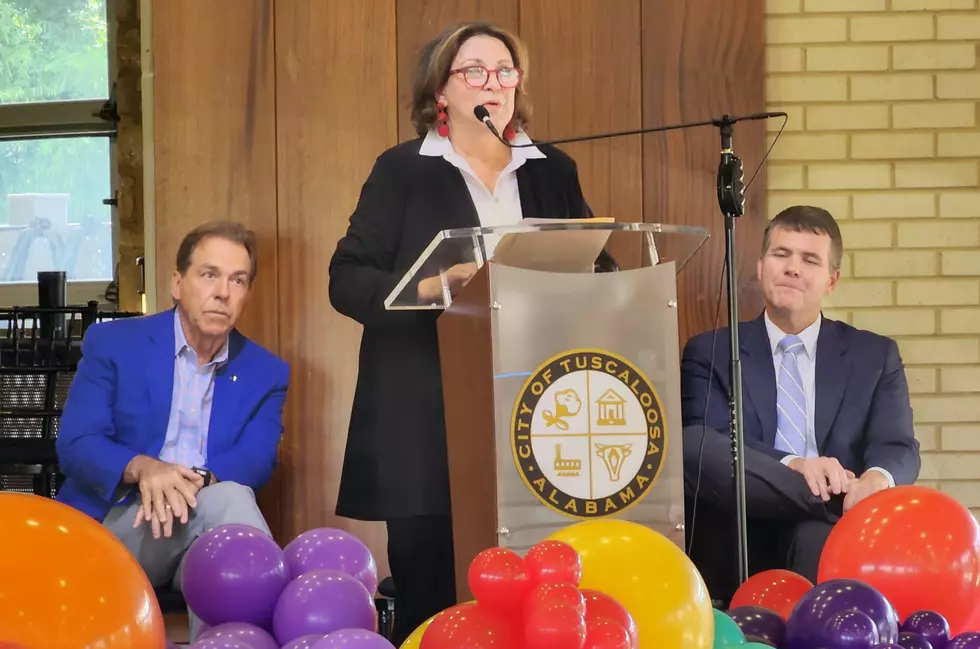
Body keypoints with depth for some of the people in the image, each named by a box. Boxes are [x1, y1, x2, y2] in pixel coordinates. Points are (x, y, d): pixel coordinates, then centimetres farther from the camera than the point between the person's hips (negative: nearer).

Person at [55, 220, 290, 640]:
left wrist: (197, 479, -29)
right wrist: (142, 469, -26)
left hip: (211, 524, 2)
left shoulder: (265, 373, 11)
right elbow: (75, 445, -4)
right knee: (224, 500, -31)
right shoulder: (112, 343, 4)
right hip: (117, 525, -2)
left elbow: (257, 461, -5)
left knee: (228, 498, -34)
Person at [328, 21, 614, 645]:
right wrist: (434, 285, -19)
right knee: (432, 592, -3)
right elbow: (347, 279, -3)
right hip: (431, 424, -3)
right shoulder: (403, 170, 4)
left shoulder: (554, 172, 15)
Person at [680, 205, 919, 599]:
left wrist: (877, 479, -22)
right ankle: (845, 506, -34)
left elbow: (899, 449, 6)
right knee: (693, 444, -32)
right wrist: (792, 465, -23)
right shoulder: (710, 353, 15)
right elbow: (699, 445, -3)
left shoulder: (875, 356, 20)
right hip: (737, 549, 2)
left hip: (828, 534, -1)